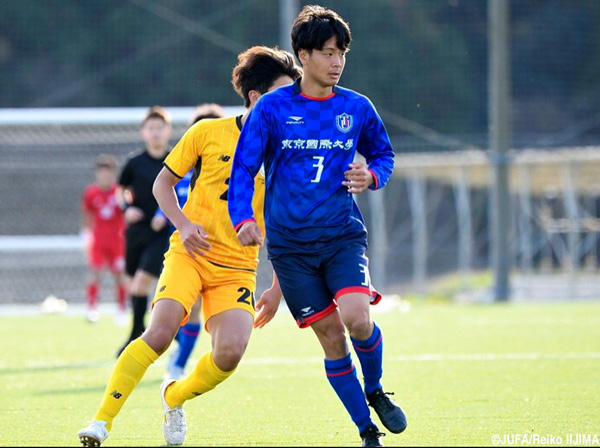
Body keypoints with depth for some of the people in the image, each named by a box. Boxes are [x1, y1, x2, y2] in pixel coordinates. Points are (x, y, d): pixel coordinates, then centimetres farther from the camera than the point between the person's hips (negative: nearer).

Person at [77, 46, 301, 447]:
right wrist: (184, 225, -8)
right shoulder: (209, 133, 0)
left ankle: (175, 398, 12)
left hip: (237, 269, 2)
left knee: (231, 351, -21)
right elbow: (164, 182, 10)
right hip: (190, 253, -2)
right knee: (161, 331, -25)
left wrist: (278, 290, 9)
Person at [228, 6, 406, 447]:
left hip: (342, 233, 1)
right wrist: (244, 219, -16)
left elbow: (384, 154, 19)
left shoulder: (357, 108, 4)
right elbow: (243, 167, -1)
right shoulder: (272, 108, -3)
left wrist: (372, 176, -4)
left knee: (356, 317, -23)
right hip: (290, 242, -1)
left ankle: (375, 392, 7)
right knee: (331, 336, -1)